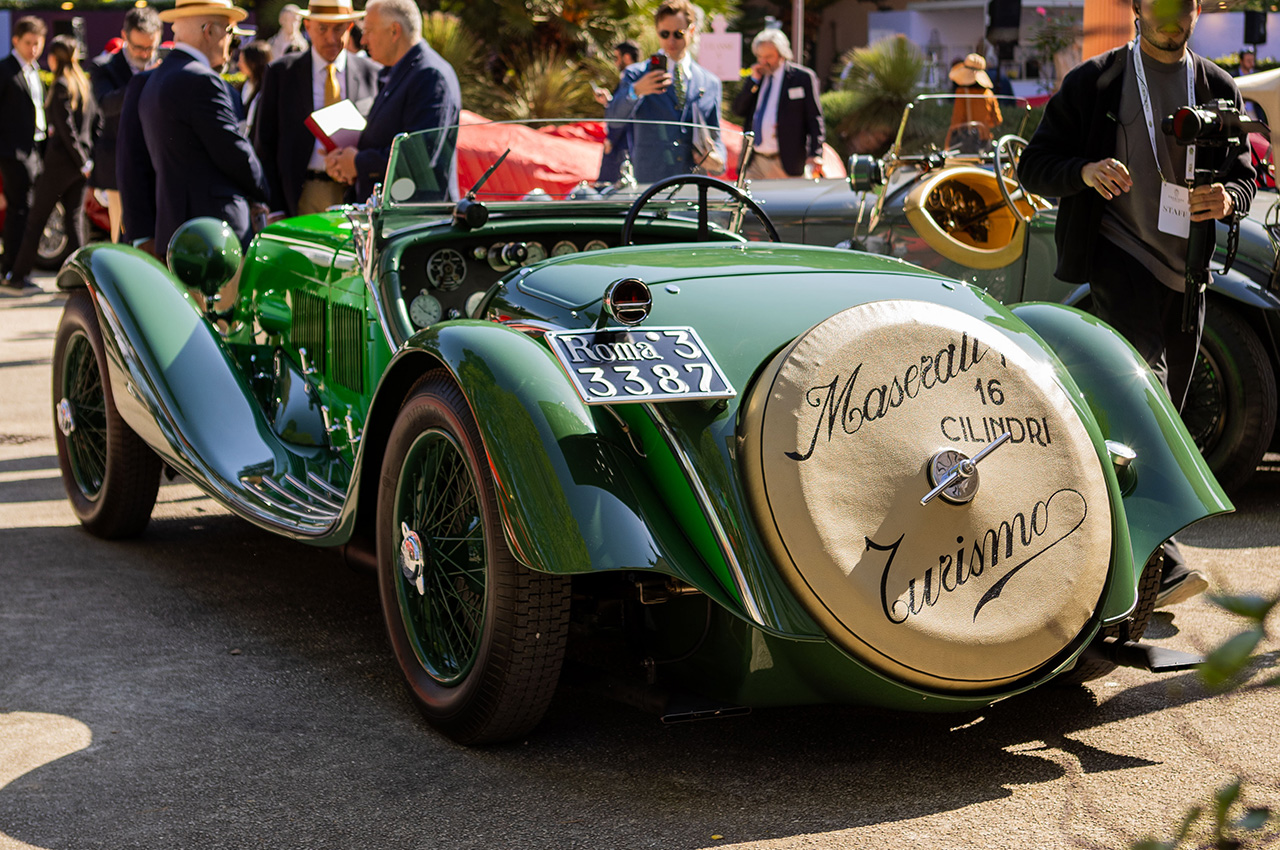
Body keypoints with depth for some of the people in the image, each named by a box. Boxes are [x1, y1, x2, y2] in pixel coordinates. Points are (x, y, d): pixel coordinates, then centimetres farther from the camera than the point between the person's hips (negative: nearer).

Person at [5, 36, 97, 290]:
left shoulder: (61, 85, -13)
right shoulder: (84, 83, 10)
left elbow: (66, 128, -17)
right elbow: (94, 120, 12)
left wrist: (82, 162, -12)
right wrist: (86, 157, 10)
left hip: (61, 159, -7)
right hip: (80, 160, 7)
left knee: (37, 218, 4)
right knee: (74, 219, 9)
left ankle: (19, 273, 12)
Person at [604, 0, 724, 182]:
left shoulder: (710, 83, 15)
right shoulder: (637, 74, 7)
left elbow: (714, 136, 20)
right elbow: (613, 118, -8)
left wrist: (718, 161, -3)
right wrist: (635, 91, -26)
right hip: (647, 182, -2)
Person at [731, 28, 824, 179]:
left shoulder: (802, 77, 0)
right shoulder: (756, 78, 16)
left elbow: (815, 119, -3)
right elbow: (738, 109, 10)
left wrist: (814, 154, -14)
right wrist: (754, 81, -1)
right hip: (754, 163, 5)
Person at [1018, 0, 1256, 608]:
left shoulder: (1219, 90, 15)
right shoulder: (1093, 83, 4)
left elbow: (1243, 173, 16)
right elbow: (1034, 164, 3)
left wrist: (1228, 197, -9)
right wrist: (1084, 171, -19)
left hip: (1186, 269, 5)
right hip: (1117, 255, -5)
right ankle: (1158, 558, -31)